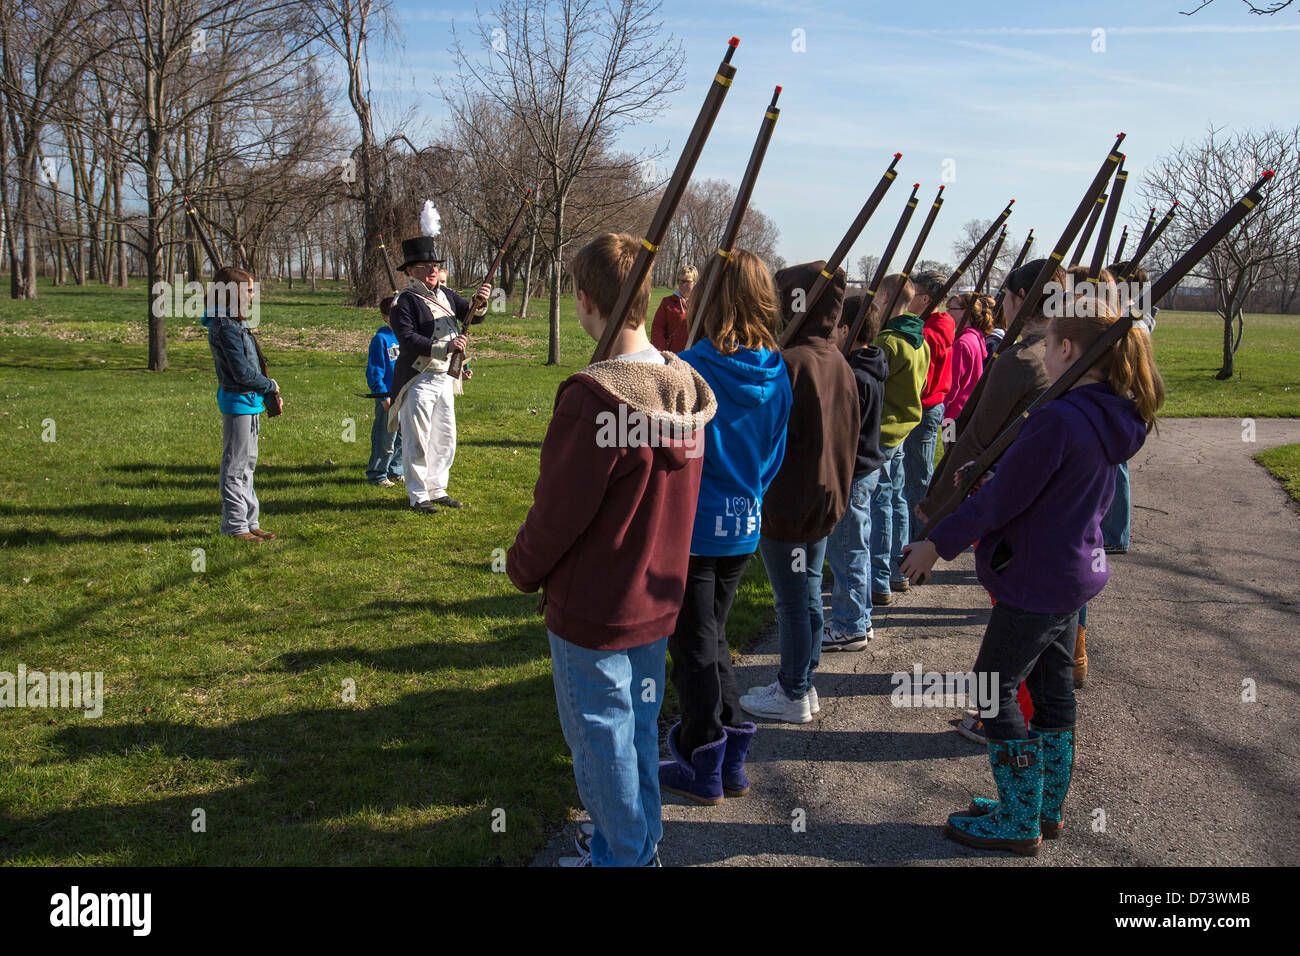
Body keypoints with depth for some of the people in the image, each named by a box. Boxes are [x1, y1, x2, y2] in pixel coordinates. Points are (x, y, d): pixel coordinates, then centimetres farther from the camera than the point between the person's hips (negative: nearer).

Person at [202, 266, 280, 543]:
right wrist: (270, 386, -6)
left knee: (247, 463, 15)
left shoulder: (237, 323, 14)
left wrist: (268, 392, 9)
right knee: (235, 466, -3)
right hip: (238, 402, -10)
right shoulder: (226, 326, -17)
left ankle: (249, 521, 24)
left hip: (249, 402, 10)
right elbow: (242, 373, -20)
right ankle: (235, 525, 4)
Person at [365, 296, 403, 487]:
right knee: (386, 439, -3)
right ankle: (376, 474, 9)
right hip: (388, 398, -6)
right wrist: (383, 396, -14)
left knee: (402, 437, 12)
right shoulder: (381, 339, -9)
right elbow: (374, 371, -9)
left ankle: (395, 471, 25)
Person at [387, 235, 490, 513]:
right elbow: (407, 340, -21)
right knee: (417, 440, -2)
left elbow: (470, 315, 7)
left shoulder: (445, 294, 11)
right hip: (418, 382, -7)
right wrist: (445, 347, -27)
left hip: (445, 378, 7)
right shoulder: (404, 301, -11)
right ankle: (418, 495, 7)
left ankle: (437, 490, 25)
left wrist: (480, 302, -15)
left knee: (445, 438, 13)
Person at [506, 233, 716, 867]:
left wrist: (523, 569, -2)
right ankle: (642, 844, 39)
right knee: (639, 727, 22)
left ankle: (621, 855, 26)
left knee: (601, 739, 11)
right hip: (658, 599, 8)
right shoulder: (686, 389, -3)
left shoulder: (593, 398, -28)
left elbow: (556, 512, -20)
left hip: (592, 610, -8)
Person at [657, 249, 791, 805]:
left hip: (691, 527, -6)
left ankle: (704, 770, 20)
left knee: (695, 645, 8)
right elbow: (774, 457, 8)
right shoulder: (776, 374, -1)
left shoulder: (690, 369, -19)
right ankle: (731, 761, 29)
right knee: (712, 636, 21)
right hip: (743, 527, 6)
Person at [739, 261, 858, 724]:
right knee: (809, 595, 18)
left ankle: (793, 695, 16)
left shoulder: (789, 364, -22)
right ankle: (802, 684, 30)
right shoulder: (840, 364, 5)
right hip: (826, 500, 8)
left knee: (792, 603, 3)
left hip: (787, 506, -8)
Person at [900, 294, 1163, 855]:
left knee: (994, 689, 4)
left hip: (1035, 580, -9)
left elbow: (999, 501, -21)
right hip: (1077, 572, 9)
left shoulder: (1056, 420, -26)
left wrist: (937, 544, -9)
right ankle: (1047, 808, 32)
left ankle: (1020, 822, 13)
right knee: (1052, 687, 19)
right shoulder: (1114, 419, 3)